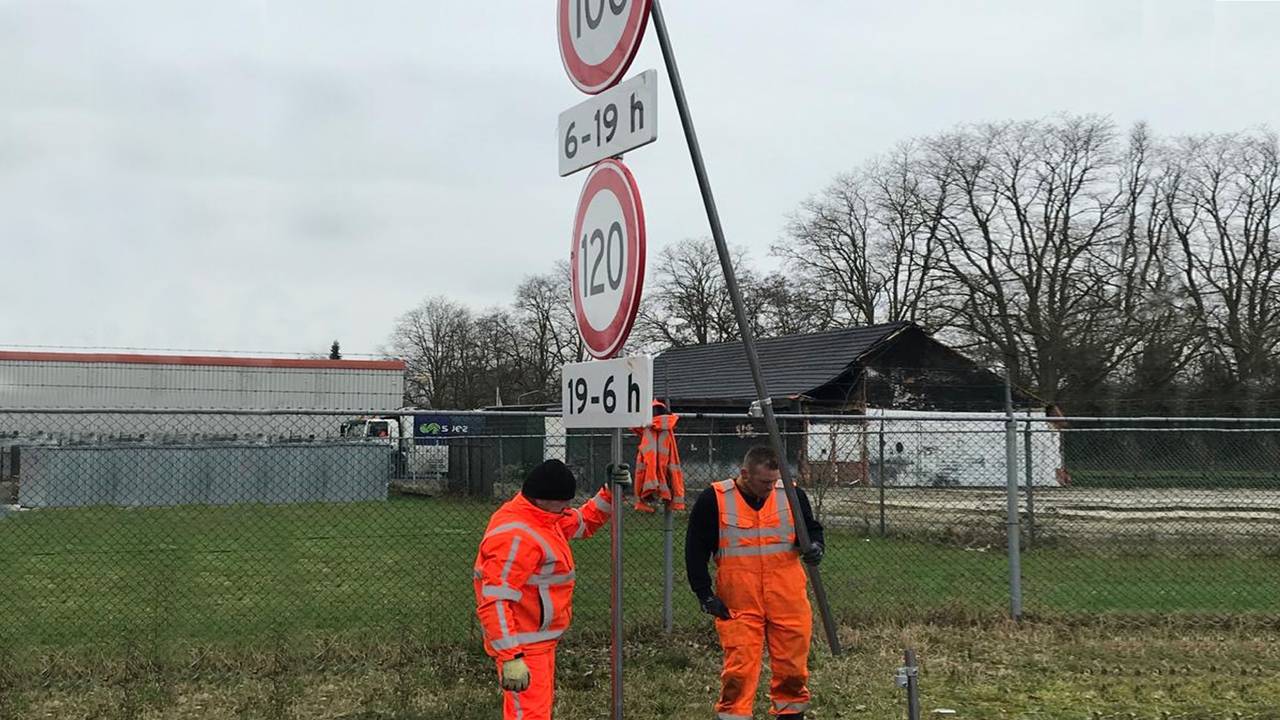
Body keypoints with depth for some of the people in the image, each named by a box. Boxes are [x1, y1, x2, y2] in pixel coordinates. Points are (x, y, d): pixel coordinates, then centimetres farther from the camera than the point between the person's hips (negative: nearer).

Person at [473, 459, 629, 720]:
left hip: (540, 641, 11)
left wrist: (610, 493, 8)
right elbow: (494, 602, -29)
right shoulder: (515, 536, -25)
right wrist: (511, 657, -33)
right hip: (522, 648, -11)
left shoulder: (545, 518, 7)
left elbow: (584, 522, 24)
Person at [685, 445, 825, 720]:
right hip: (737, 604, -2)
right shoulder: (713, 500, -5)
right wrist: (705, 595, -4)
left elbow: (813, 529, 15)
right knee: (739, 668, -4)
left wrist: (814, 546, -9)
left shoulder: (792, 495, 1)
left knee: (792, 666, 10)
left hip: (788, 601, 3)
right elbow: (695, 550, 1)